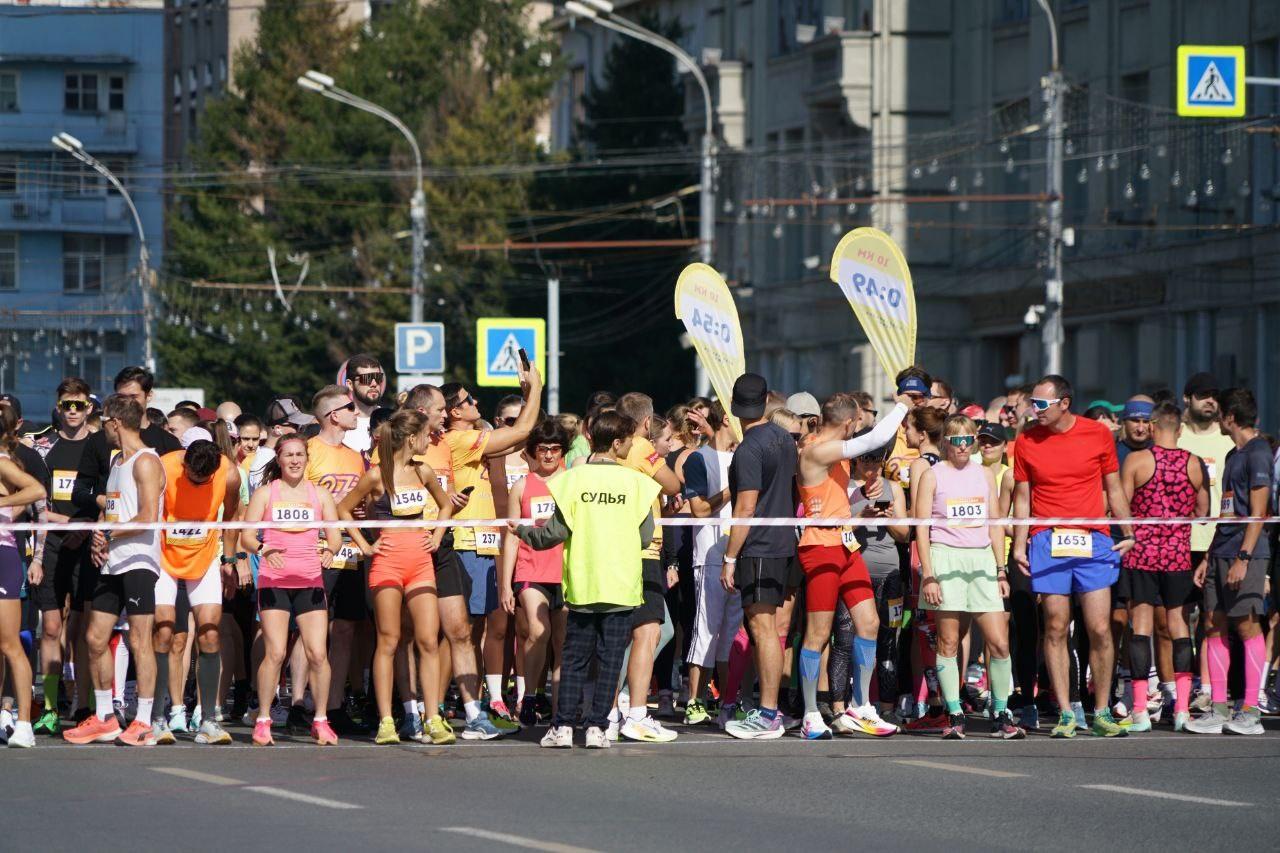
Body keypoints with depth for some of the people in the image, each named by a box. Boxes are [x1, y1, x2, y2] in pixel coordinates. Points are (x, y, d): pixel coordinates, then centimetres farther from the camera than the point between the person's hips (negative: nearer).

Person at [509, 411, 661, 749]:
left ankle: (563, 726, 2)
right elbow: (646, 535, 0)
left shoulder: (574, 478, -4)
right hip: (622, 585, -1)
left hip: (582, 583, 1)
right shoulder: (635, 482, -4)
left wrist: (523, 532, 15)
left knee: (574, 658, 8)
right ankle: (597, 727, 1)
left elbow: (557, 531, -3)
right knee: (610, 658, 5)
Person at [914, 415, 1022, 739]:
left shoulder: (985, 475, 14)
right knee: (948, 642, -3)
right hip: (945, 557, -3)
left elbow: (995, 525, 17)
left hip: (982, 560, 3)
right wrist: (928, 576, -9)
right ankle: (954, 716, 2)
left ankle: (1001, 715, 4)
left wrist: (1001, 571, 10)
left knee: (1000, 642, -4)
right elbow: (922, 529, -1)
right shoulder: (932, 475, 3)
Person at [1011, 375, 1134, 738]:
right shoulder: (1027, 442, 6)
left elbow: (1114, 489, 12)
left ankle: (1102, 713, 4)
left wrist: (1128, 533, 6)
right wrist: (1019, 546, 3)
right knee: (1056, 629, -1)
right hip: (1047, 542, 0)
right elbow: (1023, 497, 10)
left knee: (1099, 629, -5)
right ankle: (1065, 714, 4)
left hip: (1093, 541, 0)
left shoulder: (1098, 434, 4)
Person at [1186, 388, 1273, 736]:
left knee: (1247, 625, -7)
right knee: (1215, 626, 5)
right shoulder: (1234, 455, 20)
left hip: (1247, 553, -9)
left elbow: (1258, 512, -14)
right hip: (1222, 551, 9)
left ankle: (1250, 711, -6)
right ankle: (1218, 710, 7)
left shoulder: (1257, 453, -8)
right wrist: (1209, 557, 20)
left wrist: (1243, 558, -19)